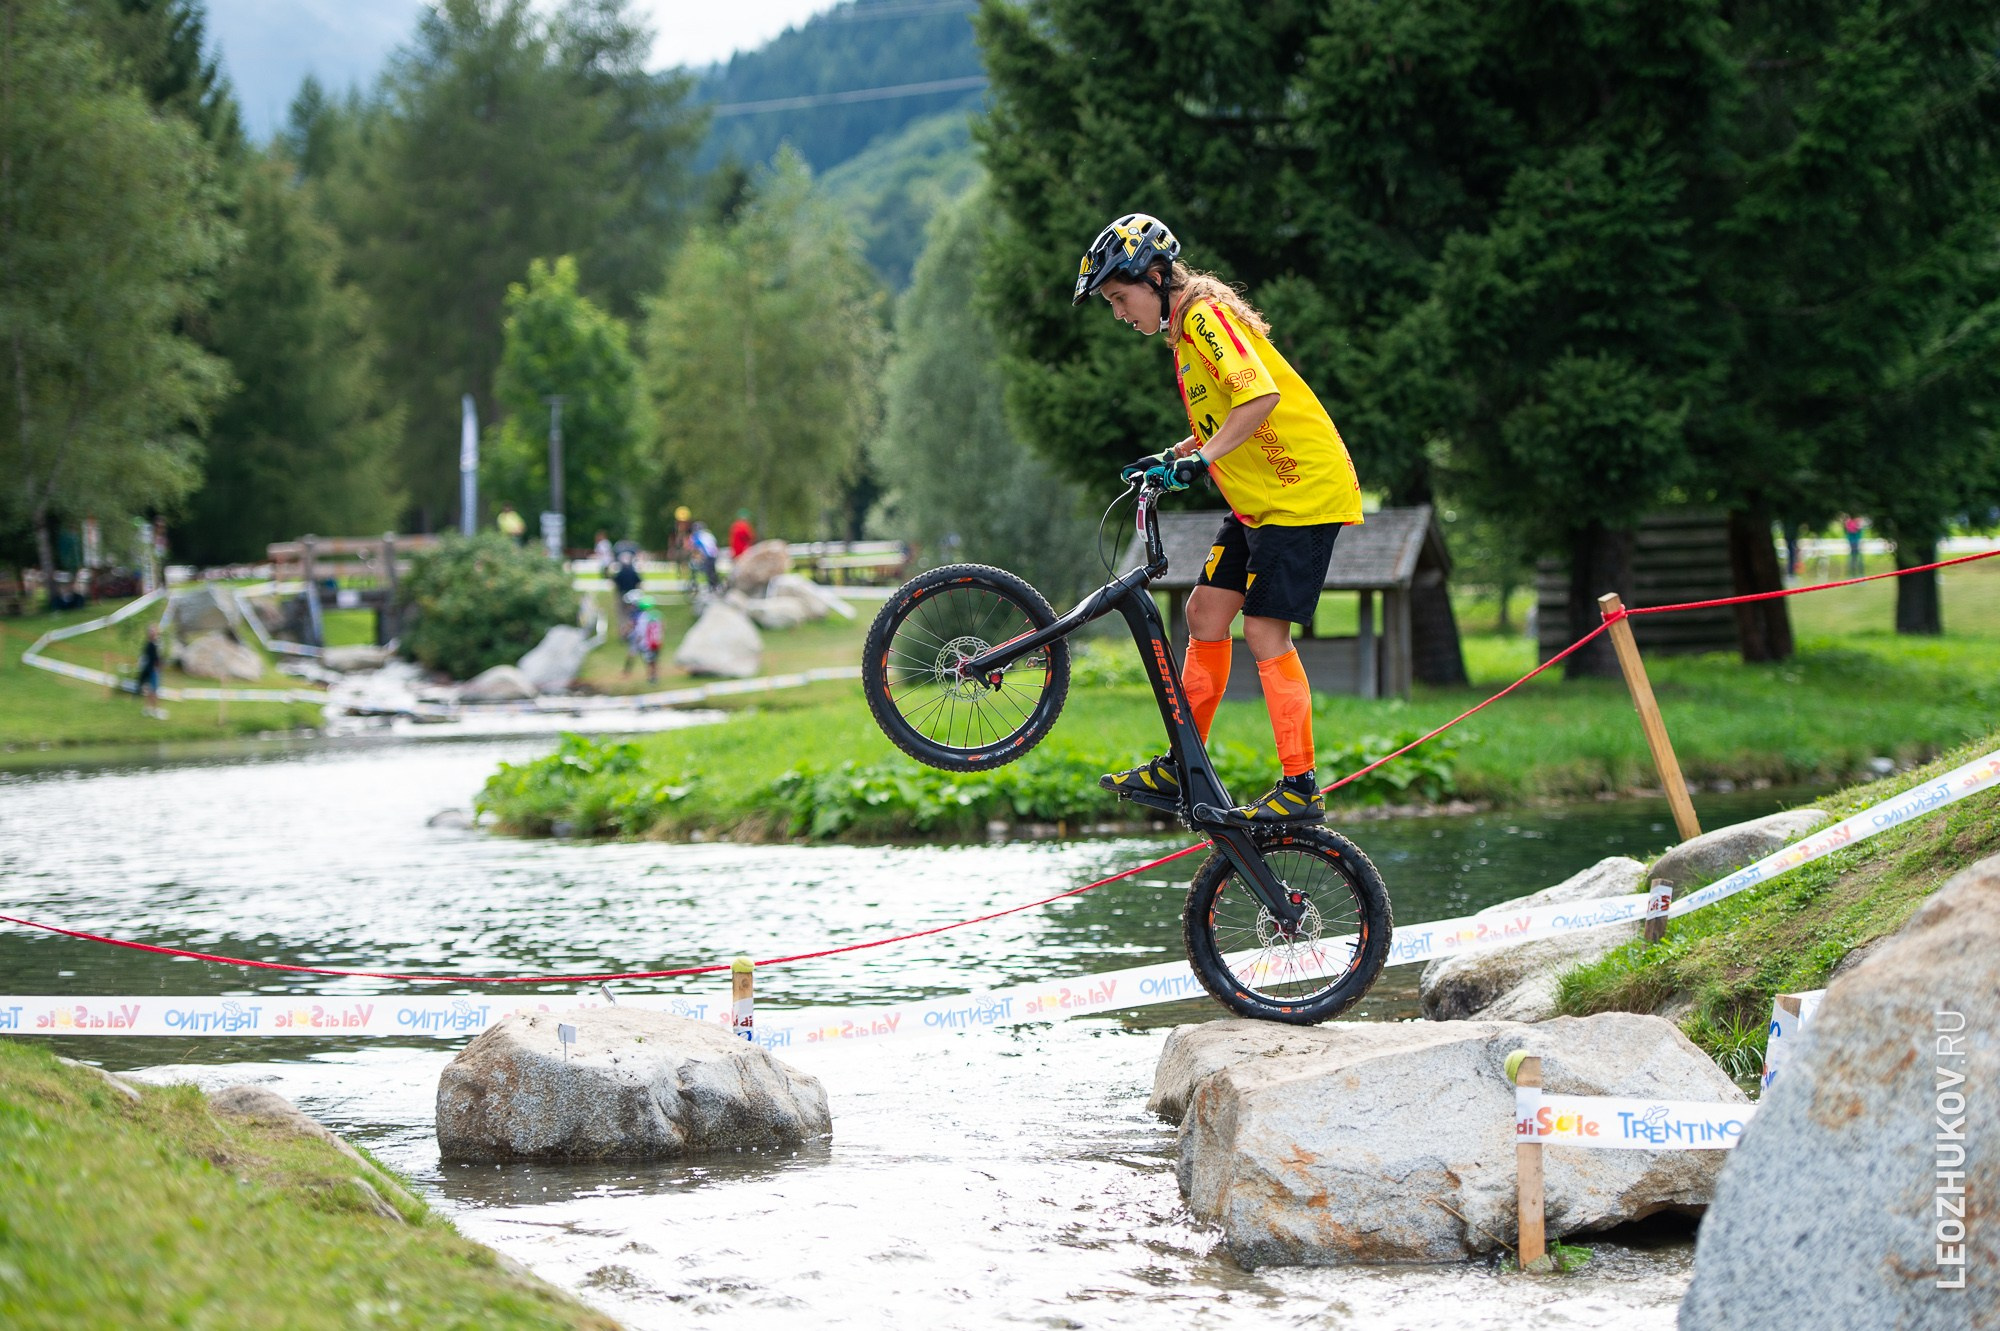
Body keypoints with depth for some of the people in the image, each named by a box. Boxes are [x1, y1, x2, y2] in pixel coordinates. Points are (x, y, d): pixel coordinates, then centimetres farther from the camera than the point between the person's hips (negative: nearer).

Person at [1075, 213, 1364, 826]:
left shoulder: (1206, 316, -15)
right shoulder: (1185, 331, 16)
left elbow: (1261, 395, -30)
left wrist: (1203, 458, -35)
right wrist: (1170, 458, 11)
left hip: (1303, 490, -10)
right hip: (1259, 498, 10)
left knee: (1264, 631, -12)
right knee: (1206, 612, 9)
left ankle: (1300, 788, -10)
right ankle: (1184, 766, 15)